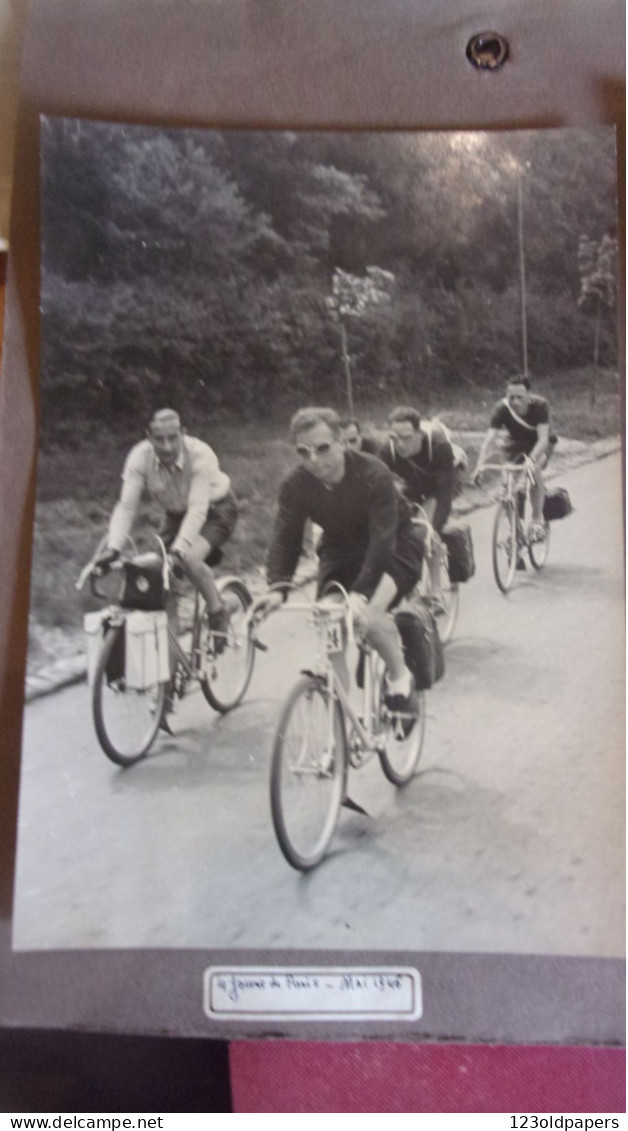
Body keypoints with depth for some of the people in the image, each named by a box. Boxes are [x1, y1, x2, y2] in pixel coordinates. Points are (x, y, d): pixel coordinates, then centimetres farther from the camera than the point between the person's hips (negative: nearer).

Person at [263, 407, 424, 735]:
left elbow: (382, 538, -37)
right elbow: (285, 537, -18)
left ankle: (400, 677, -3)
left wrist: (360, 593, -50)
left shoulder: (373, 475, -31)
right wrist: (276, 587, -36)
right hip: (339, 552, 5)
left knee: (370, 613, -32)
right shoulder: (295, 486, -18)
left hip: (392, 549, -4)